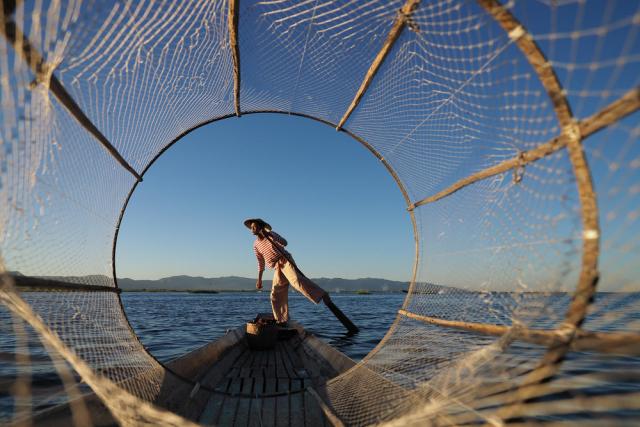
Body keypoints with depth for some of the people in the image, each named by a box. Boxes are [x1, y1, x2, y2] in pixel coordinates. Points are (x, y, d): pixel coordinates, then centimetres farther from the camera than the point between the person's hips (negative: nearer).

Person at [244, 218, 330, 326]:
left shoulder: (270, 233, 0)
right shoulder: (256, 245, 14)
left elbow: (284, 243, -15)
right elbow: (261, 263, 20)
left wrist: (269, 235, -26)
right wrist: (259, 279, 18)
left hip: (285, 261, -6)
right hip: (277, 268, 6)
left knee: (296, 280, -32)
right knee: (276, 295, 3)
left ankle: (322, 295, -32)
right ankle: (282, 320, 14)